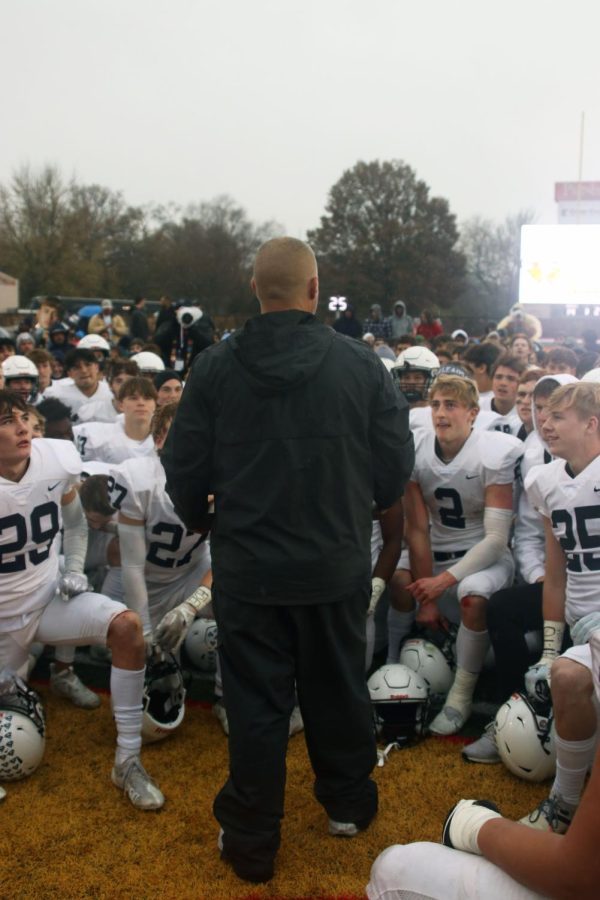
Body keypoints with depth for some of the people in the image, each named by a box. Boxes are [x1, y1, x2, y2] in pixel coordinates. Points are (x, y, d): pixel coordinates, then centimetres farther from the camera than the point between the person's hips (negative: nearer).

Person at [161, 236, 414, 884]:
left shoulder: (213, 367, -11)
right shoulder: (362, 364, -9)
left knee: (255, 704, 11)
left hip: (247, 567, -1)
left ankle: (251, 843, 26)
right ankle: (347, 803, 41)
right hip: (338, 566, 1)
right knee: (337, 687, 20)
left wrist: (201, 521, 16)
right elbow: (396, 466, -4)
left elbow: (183, 471, -6)